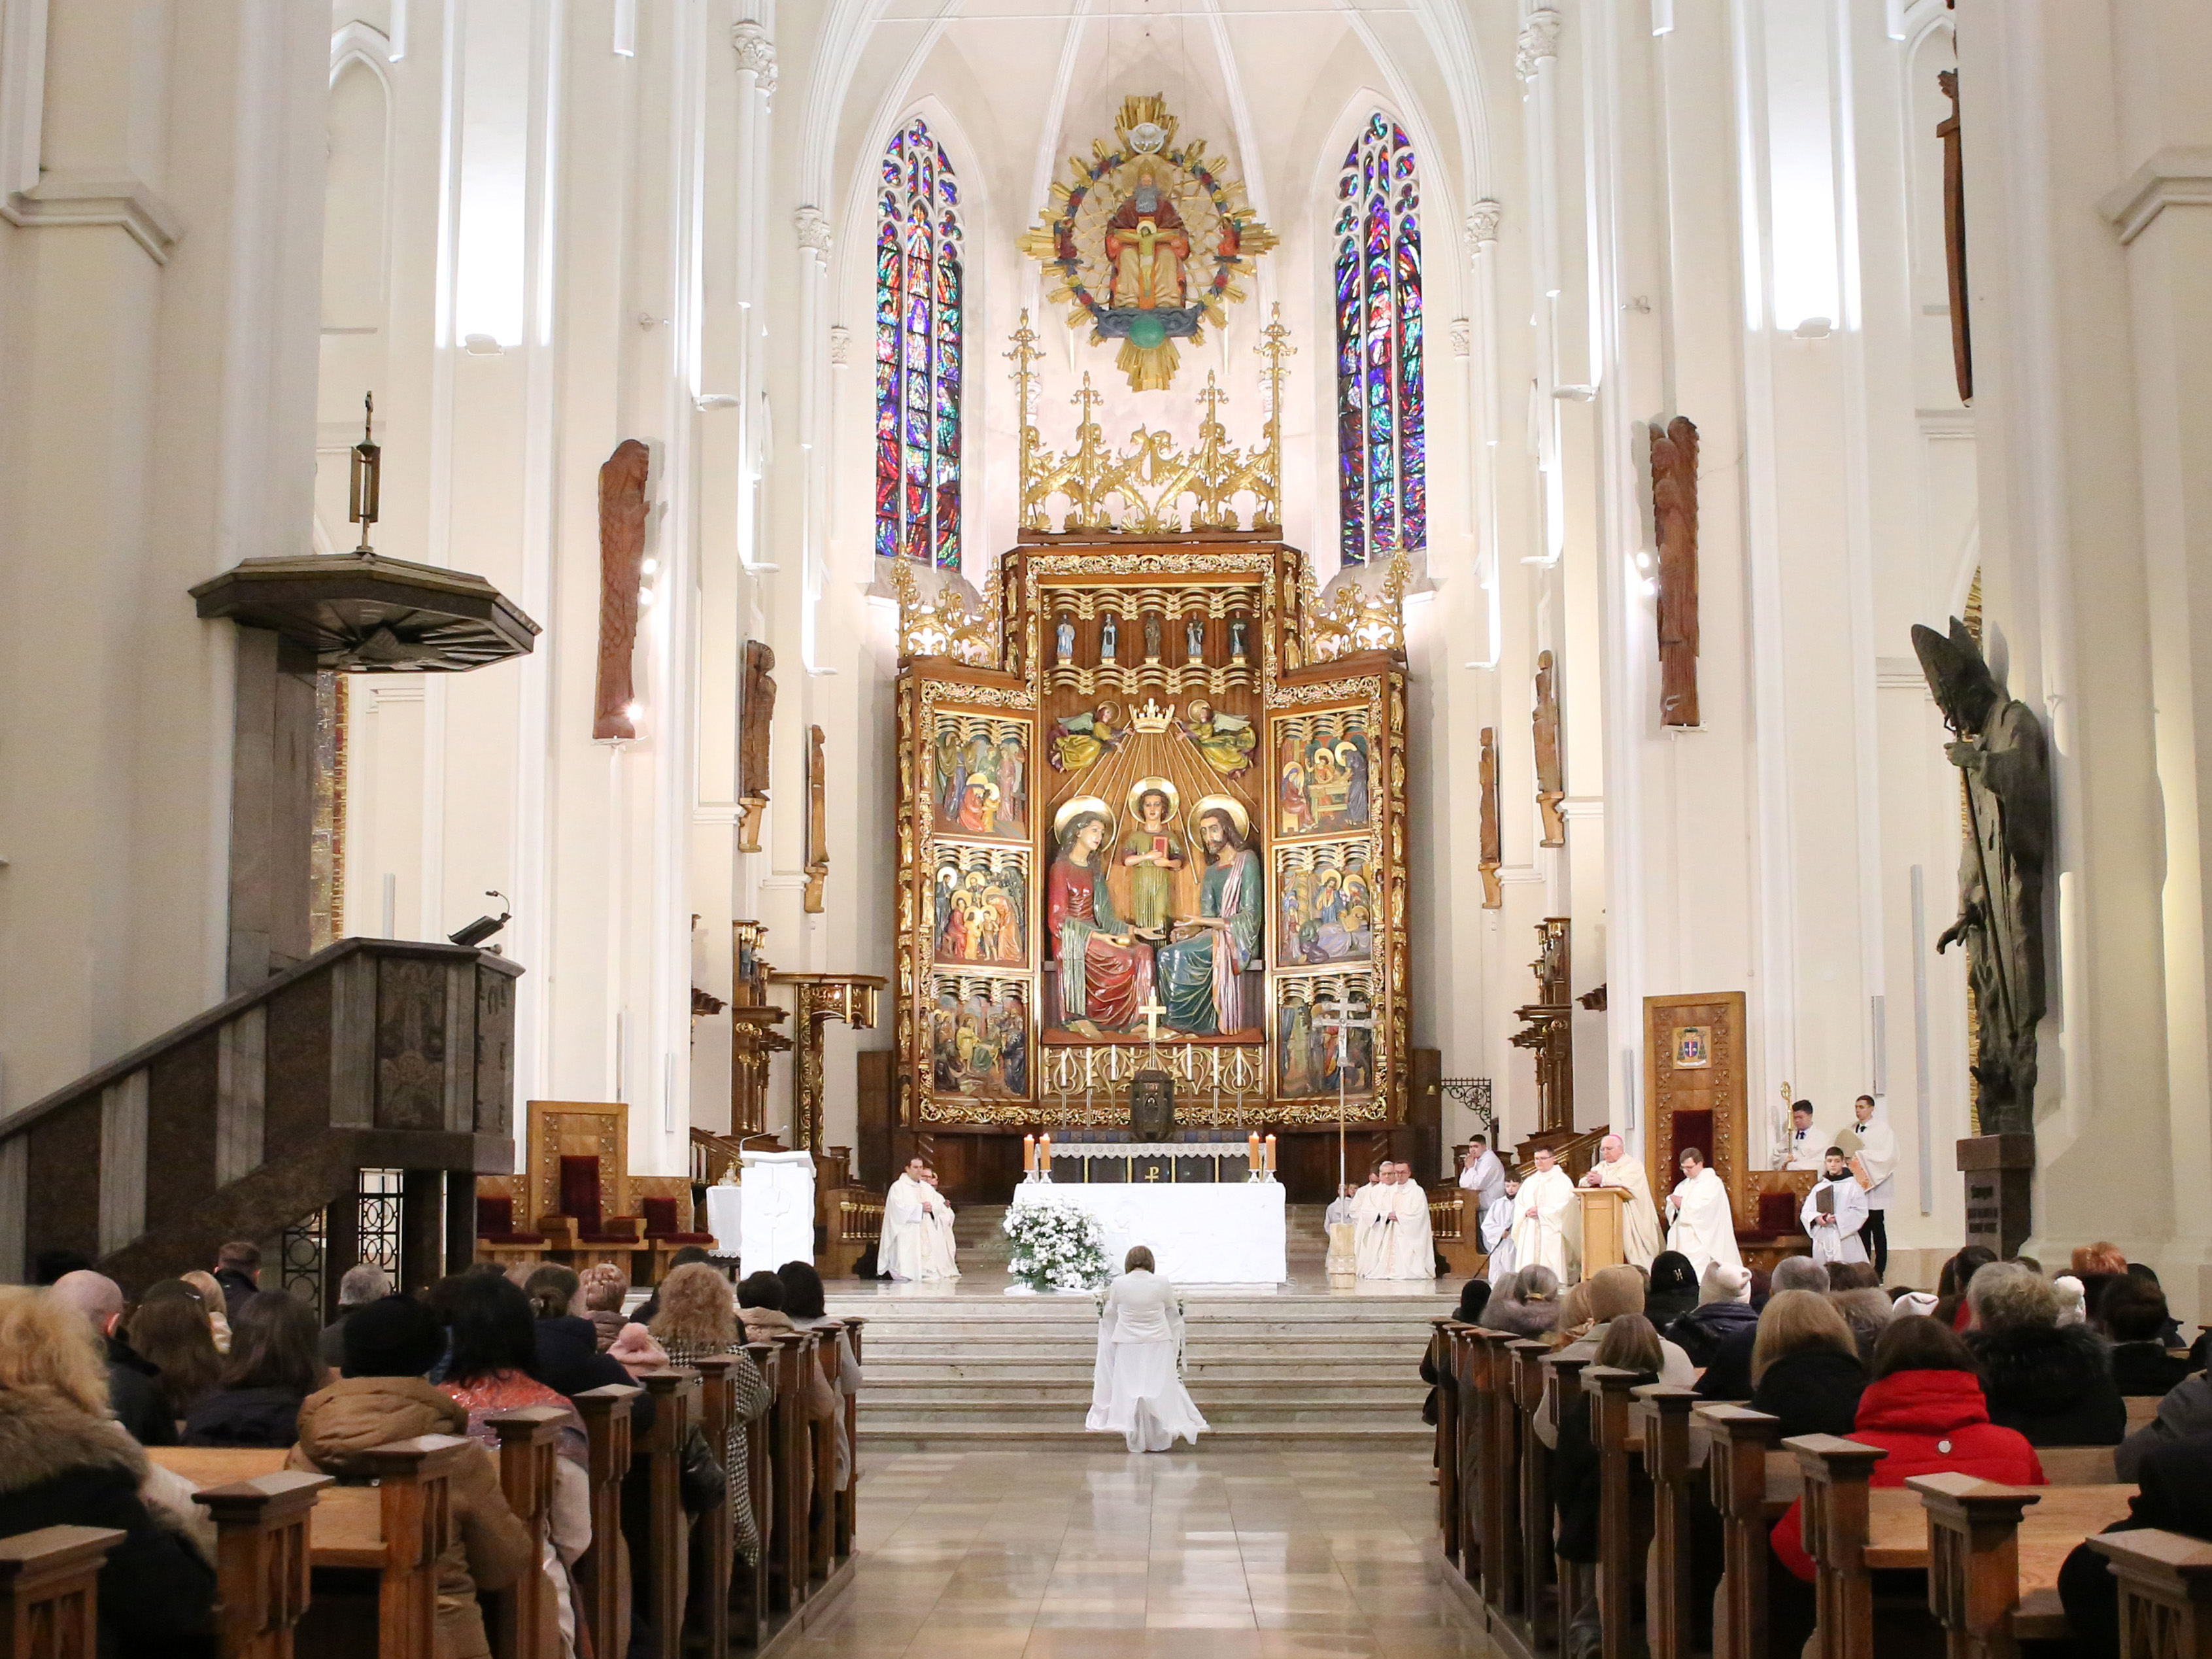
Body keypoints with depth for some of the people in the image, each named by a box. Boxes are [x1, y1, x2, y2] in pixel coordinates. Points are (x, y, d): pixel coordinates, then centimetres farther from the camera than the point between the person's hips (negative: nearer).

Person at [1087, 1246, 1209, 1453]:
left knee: (1129, 1388, 10)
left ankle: (1135, 1440, 13)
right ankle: (1160, 1439, 15)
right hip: (1158, 1343, 0)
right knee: (1160, 1389, 10)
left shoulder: (1118, 1285, -10)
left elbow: (1110, 1312, 5)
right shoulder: (1162, 1284, -10)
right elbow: (1174, 1310, 6)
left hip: (1128, 1344, 0)